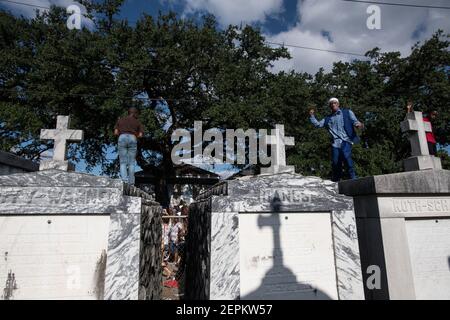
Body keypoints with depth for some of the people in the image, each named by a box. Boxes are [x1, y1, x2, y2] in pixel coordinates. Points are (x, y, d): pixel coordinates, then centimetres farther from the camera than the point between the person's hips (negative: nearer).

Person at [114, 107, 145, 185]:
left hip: (122, 138, 1)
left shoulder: (120, 120, 20)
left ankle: (124, 180, -16)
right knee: (131, 162, 3)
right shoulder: (137, 122, 17)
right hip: (132, 139, 0)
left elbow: (116, 132, 9)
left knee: (123, 162, 2)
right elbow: (140, 135, 5)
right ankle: (131, 182, -2)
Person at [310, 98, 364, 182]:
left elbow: (354, 121, 5)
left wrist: (358, 124, -18)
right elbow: (317, 124, 20)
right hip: (335, 143, 3)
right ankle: (335, 181, 13)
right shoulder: (327, 119, 22)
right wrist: (312, 116, 8)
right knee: (336, 162, -1)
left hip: (346, 141, -3)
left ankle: (353, 178, -17)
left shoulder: (347, 112, 14)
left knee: (346, 156, -26)